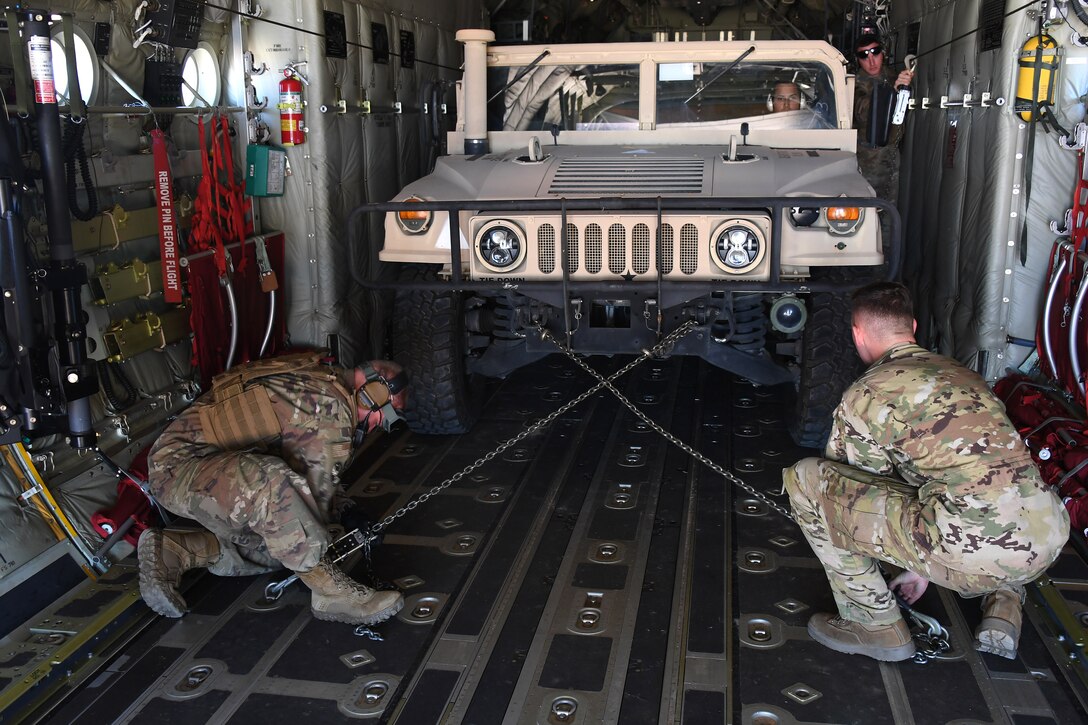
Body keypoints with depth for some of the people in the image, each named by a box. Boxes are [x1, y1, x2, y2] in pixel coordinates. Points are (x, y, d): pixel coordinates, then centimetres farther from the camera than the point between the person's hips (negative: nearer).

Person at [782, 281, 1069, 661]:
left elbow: (849, 489, 13)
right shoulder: (963, 374, 23)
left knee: (805, 478, 1)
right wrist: (922, 568, 43)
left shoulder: (866, 394, 1)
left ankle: (876, 624, 11)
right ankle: (1003, 601, 19)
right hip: (1049, 540, 8)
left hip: (973, 553, -8)